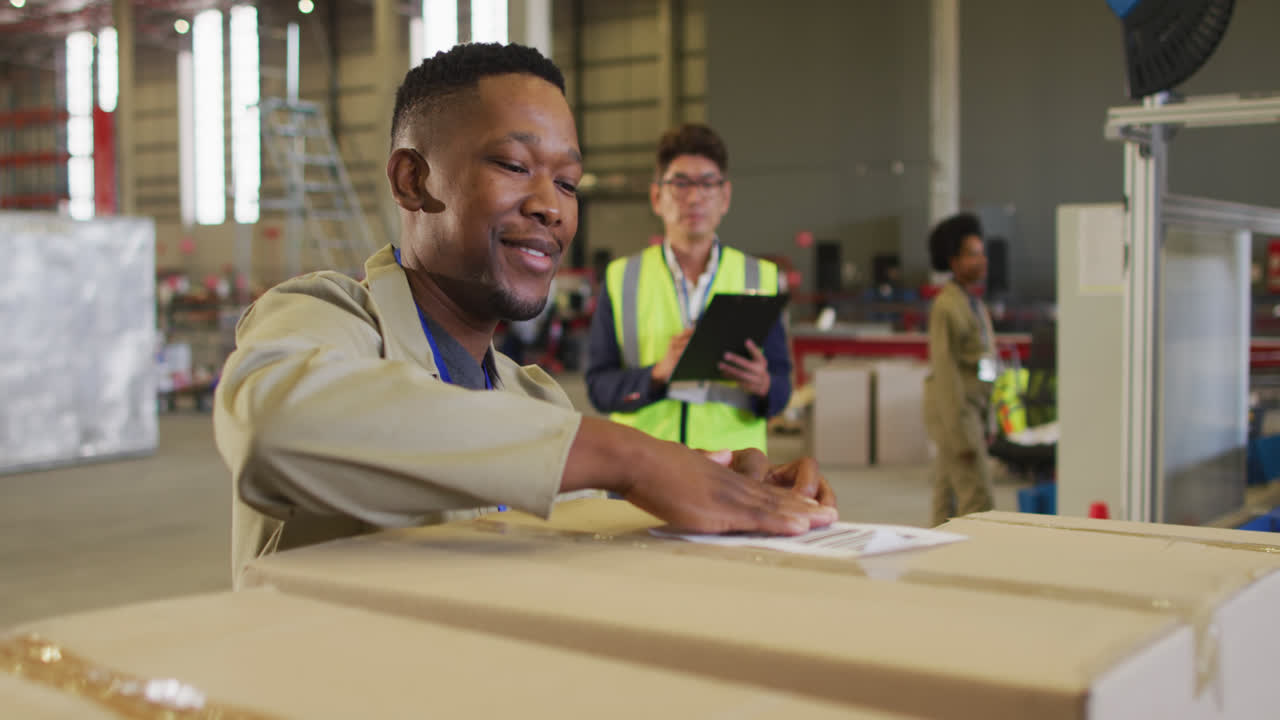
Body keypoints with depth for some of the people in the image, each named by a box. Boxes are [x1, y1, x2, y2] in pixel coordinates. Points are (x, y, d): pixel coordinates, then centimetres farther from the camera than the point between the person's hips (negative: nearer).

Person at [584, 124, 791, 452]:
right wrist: (658, 373, -14)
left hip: (731, 461, 1)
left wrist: (763, 386, -13)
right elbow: (598, 386, 4)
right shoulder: (621, 279, 9)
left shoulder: (761, 277, 11)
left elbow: (781, 391, 9)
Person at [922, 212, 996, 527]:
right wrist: (962, 435, -20)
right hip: (953, 411, -9)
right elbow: (944, 371, -18)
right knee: (978, 500, -10)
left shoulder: (974, 304, 14)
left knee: (949, 503, 11)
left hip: (970, 409, 9)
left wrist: (982, 425, 15)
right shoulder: (947, 306, -14)